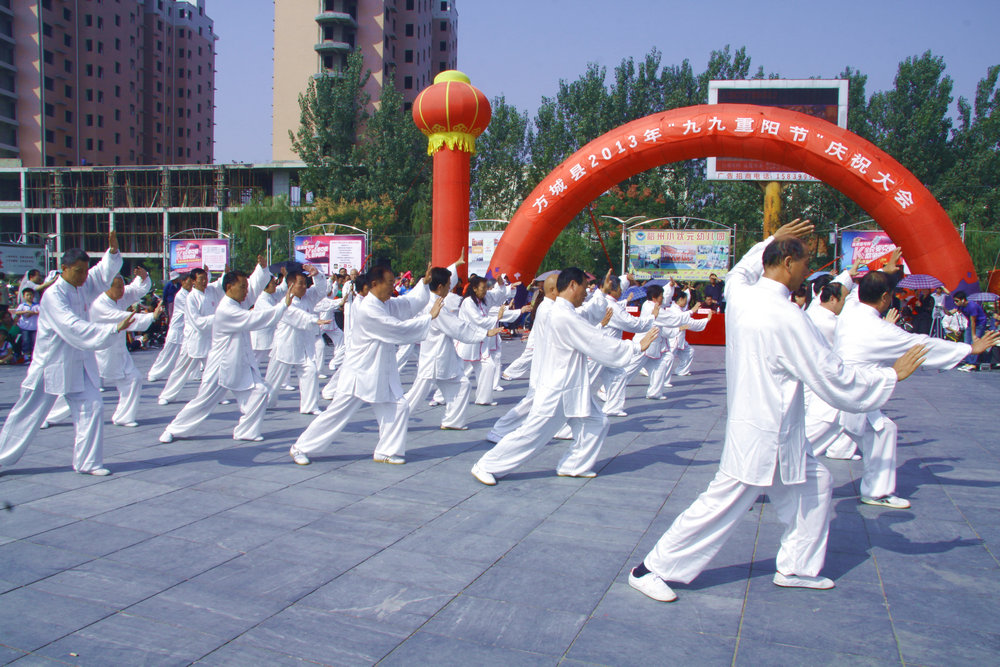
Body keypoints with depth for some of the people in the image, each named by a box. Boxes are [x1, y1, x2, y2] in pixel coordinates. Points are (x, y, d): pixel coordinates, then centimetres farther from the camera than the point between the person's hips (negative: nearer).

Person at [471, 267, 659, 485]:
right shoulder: (565, 316, -24)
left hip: (573, 389, 10)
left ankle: (573, 467, 24)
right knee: (530, 434, -2)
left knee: (597, 424, 12)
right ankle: (486, 466, 10)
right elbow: (600, 345, -22)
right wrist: (638, 346, -15)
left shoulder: (561, 312, 9)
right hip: (556, 392, -10)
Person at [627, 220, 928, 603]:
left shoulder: (740, 295, -1)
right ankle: (650, 570, 9)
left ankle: (795, 567, 33)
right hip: (764, 435, -9)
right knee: (721, 506, -1)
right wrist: (893, 374, -4)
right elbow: (836, 379, -17)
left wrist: (772, 240, 32)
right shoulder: (786, 317, -24)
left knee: (815, 484, 21)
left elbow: (740, 270, 28)